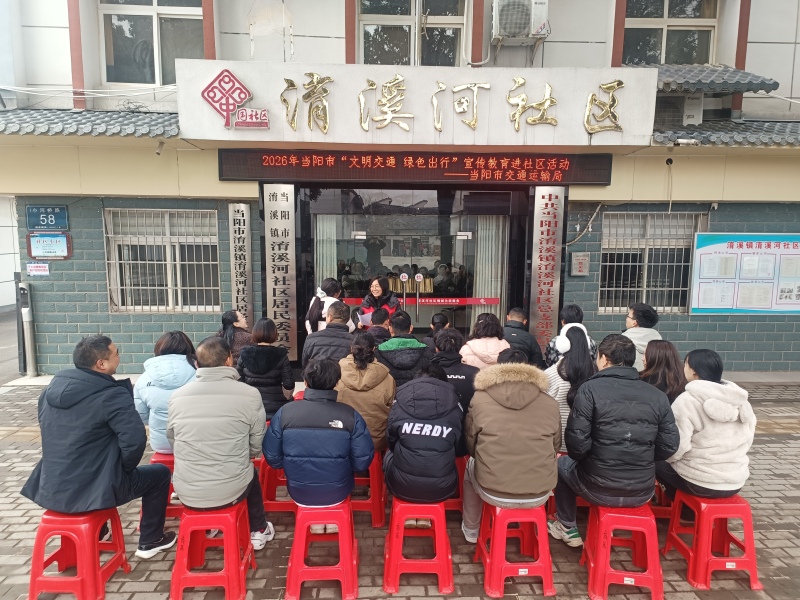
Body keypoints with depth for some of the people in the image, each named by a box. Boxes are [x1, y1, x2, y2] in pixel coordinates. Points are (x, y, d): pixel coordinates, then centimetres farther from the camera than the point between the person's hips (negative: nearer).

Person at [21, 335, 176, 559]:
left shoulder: (52, 388, 2)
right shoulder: (112, 395, -22)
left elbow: (53, 436, 15)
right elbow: (135, 440, -30)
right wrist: (125, 468, -8)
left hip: (51, 490, 7)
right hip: (92, 491, -7)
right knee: (160, 473, 13)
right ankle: (150, 541, 25)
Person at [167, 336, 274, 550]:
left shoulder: (177, 397, -7)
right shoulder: (249, 394, -14)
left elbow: (172, 440, 7)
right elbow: (256, 446, -4)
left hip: (187, 493, 2)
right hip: (231, 490, -2)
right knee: (251, 472, 32)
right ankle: (258, 532, 45)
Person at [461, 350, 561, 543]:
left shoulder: (479, 399, -7)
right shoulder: (550, 404, -3)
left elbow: (470, 444, 6)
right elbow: (555, 447, 11)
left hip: (493, 492, -1)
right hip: (540, 493, 2)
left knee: (472, 465, 31)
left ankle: (471, 530, 45)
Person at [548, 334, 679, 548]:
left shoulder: (590, 389, -15)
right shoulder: (658, 395, -4)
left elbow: (576, 442, -17)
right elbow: (669, 447, -4)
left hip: (599, 490, -4)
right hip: (643, 492, 4)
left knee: (562, 464, 27)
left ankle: (567, 528, 37)